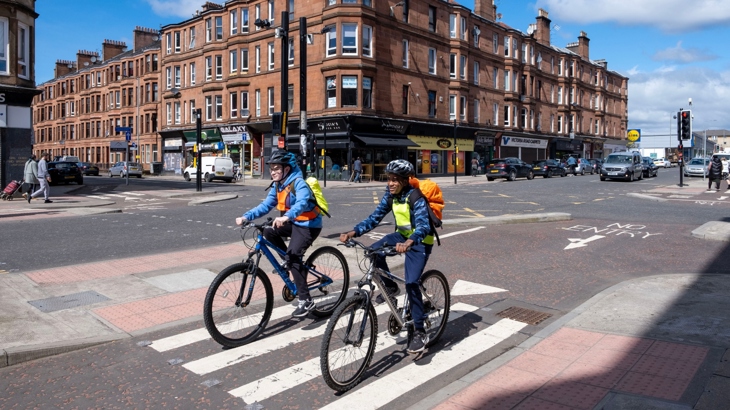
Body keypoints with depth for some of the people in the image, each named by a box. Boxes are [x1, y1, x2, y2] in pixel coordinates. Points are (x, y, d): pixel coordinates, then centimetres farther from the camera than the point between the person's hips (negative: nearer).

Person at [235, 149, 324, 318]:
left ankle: (306, 300, -12)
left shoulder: (299, 183, -23)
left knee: (293, 256, -19)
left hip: (309, 225, -8)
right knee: (269, 231, -6)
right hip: (294, 222, 8)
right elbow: (266, 205, 0)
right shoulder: (278, 185, 3)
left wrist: (286, 217, -59)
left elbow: (302, 203, -42)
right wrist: (246, 217, -14)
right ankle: (291, 261, 12)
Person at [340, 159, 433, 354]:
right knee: (374, 250, -20)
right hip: (402, 235, 7)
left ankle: (420, 332, -6)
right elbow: (375, 217, -8)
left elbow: (423, 225, -39)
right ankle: (390, 287, 3)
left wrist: (408, 243, -59)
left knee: (411, 283, -19)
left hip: (420, 241, -6)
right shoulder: (390, 195, -6)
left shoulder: (416, 197, -25)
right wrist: (353, 232, -23)